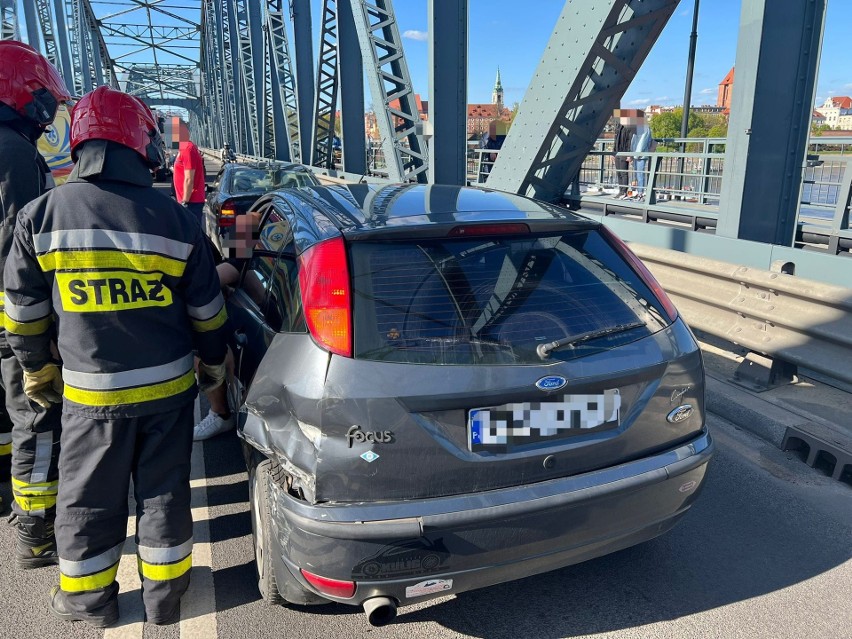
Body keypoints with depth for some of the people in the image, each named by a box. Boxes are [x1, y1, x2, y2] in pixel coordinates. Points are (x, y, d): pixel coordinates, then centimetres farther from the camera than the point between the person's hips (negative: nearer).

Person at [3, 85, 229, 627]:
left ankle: (89, 599, 35)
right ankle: (165, 595, 31)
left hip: (91, 391, 0)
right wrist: (215, 364, 15)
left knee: (89, 500, 17)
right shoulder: (176, 219, -7)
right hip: (170, 384, 1)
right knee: (164, 491, 15)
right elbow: (207, 311, 0)